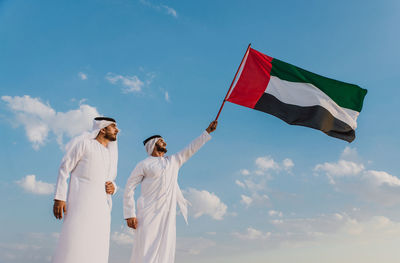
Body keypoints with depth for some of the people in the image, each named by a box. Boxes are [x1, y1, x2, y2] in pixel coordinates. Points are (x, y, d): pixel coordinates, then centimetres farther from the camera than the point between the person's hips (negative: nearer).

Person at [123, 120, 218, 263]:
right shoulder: (144, 164, 2)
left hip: (168, 215, 5)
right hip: (149, 214, -5)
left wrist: (207, 132, 20)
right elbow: (129, 188, -1)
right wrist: (129, 215, -9)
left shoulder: (173, 161, 18)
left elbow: (191, 149, 22)